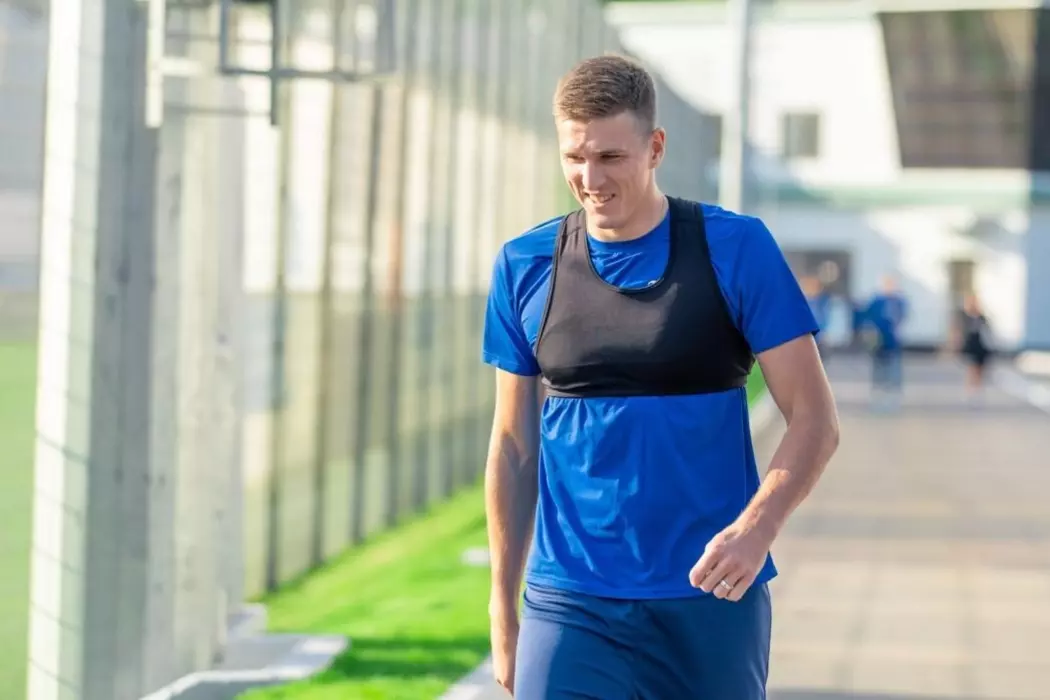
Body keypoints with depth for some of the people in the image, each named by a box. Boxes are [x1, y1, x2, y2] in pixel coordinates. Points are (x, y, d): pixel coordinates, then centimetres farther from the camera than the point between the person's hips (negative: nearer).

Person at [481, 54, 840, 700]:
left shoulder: (735, 249, -3)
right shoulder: (525, 266, 3)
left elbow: (815, 420, -4)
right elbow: (514, 449, 9)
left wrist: (757, 527, -21)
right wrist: (503, 611, 9)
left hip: (711, 604, -1)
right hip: (570, 608, 1)